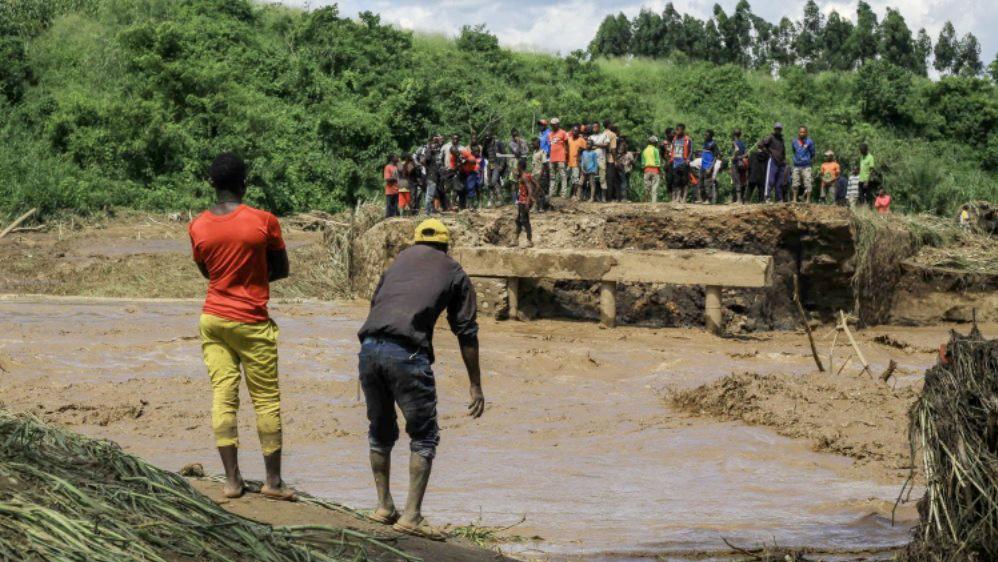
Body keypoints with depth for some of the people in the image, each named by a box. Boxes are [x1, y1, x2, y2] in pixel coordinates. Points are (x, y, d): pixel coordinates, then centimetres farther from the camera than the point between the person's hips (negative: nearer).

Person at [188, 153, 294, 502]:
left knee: (223, 397, 4)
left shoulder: (197, 227, 0)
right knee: (266, 400, 5)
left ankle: (232, 479, 4)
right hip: (251, 322, -4)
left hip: (213, 319, 4)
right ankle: (273, 481, 10)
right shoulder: (263, 221, -11)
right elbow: (282, 270, 0)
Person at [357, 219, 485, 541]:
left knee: (380, 431, 22)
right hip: (407, 353, -4)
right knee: (424, 437, 6)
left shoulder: (399, 261, 26)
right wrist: (476, 387, 17)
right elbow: (467, 333, 13)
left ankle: (384, 506, 27)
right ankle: (411, 515, -1)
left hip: (369, 347, 4)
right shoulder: (454, 273, 16)